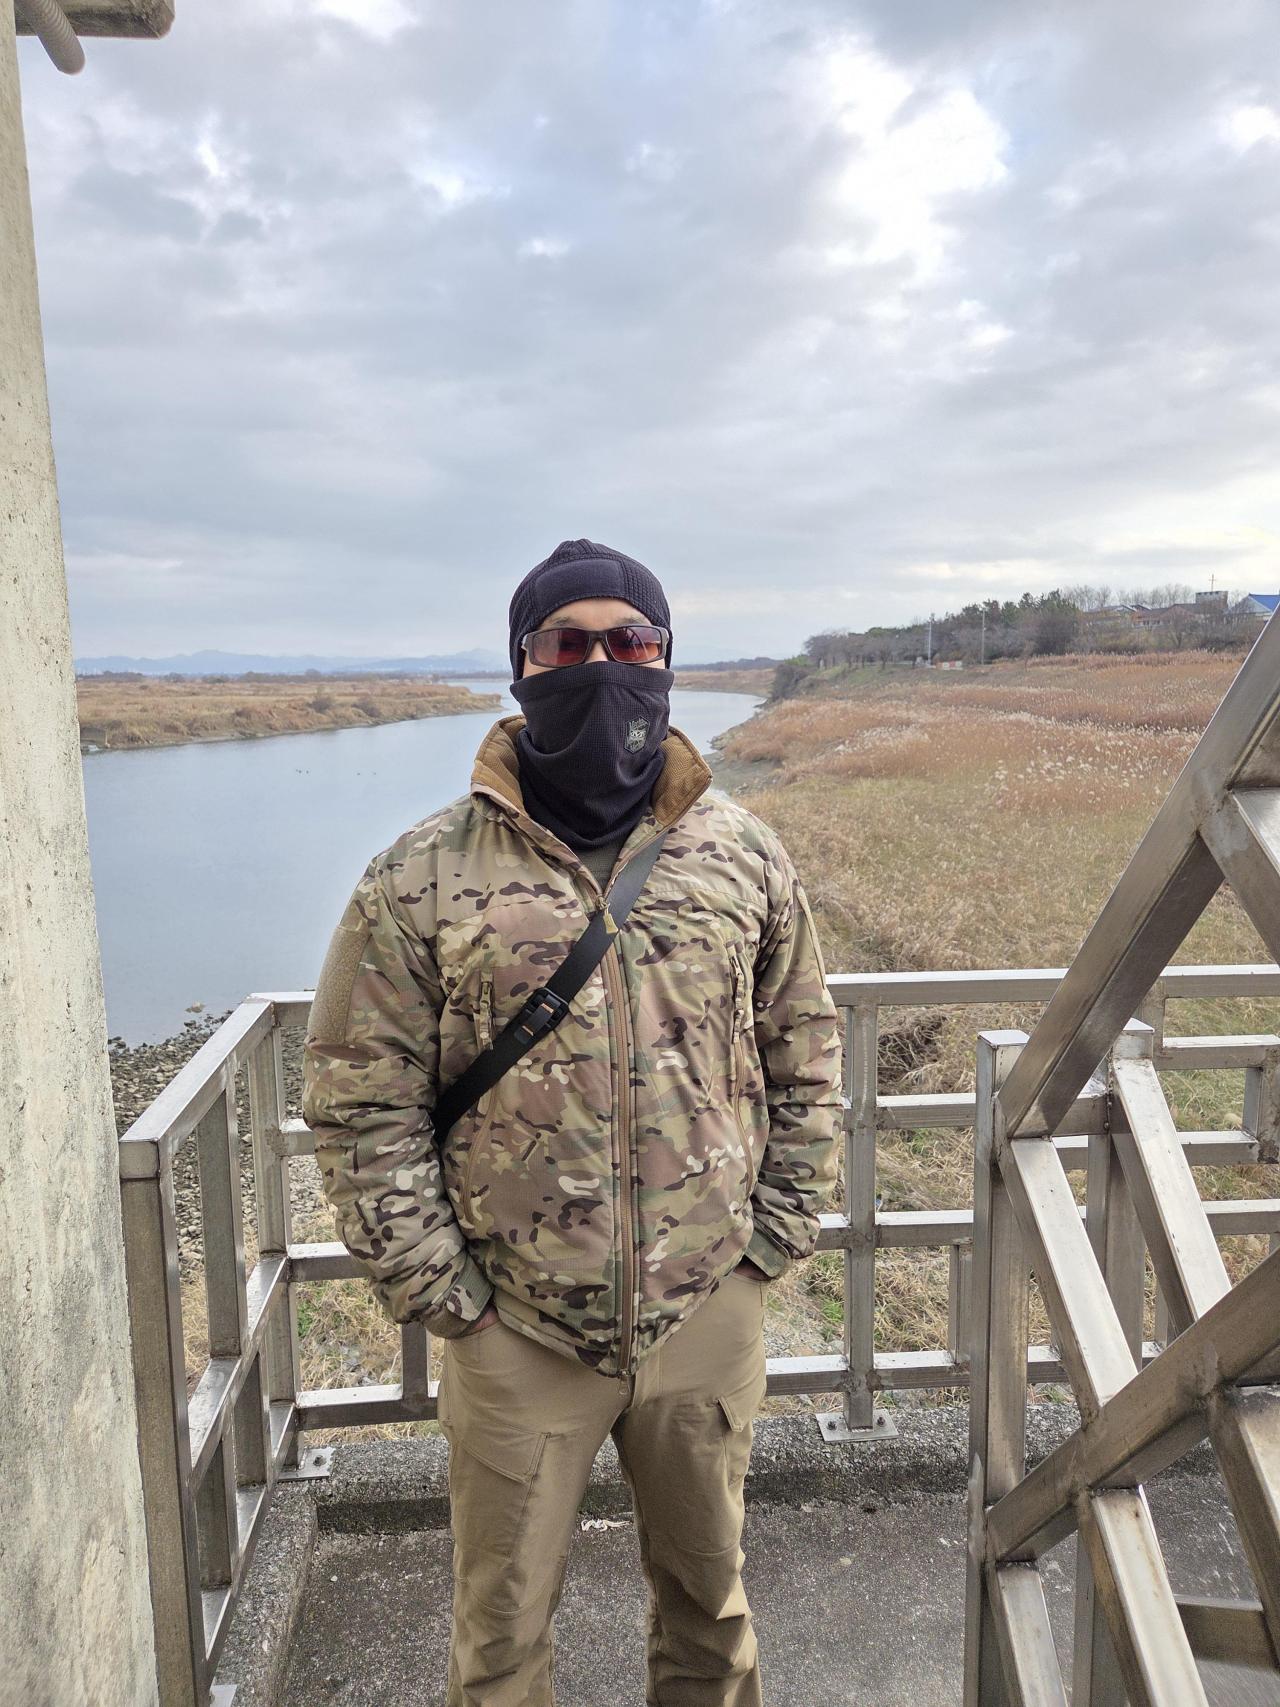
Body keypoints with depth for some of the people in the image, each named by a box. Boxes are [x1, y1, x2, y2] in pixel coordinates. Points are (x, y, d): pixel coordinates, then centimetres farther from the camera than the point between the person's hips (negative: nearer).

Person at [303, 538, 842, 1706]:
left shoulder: (746, 856, -2)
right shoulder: (424, 879, -10)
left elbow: (806, 1059, 6)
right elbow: (360, 1103, -6)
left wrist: (776, 1236, 3)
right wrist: (437, 1289, -7)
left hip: (711, 1315, 2)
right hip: (516, 1333, -1)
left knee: (708, 1583, 25)